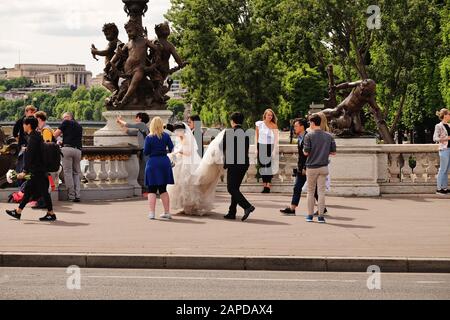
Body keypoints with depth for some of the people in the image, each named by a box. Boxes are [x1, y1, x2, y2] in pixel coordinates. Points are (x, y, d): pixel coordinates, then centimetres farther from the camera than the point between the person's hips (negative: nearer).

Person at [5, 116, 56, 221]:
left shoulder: (33, 138, -16)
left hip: (37, 170, -10)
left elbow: (29, 156, -21)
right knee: (28, 190, 14)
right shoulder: (37, 136, 14)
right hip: (36, 170, 10)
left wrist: (25, 171, -21)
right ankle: (18, 212, 20)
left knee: (43, 191, -5)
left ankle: (51, 214, 0)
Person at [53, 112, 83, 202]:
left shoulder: (66, 122, 7)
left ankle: (71, 196, -4)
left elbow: (55, 134, 2)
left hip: (67, 148, -5)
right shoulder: (79, 126, 23)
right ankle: (78, 195, 0)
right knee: (77, 172, 10)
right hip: (78, 150, 5)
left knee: (68, 172, -1)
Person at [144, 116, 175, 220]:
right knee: (163, 189, 14)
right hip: (164, 162, 3)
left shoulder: (149, 138, -7)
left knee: (152, 190, 3)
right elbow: (171, 149, 1)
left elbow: (146, 152, -6)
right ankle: (167, 212, 15)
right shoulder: (166, 136, 0)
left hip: (153, 162, -3)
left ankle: (152, 213, -3)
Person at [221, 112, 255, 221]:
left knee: (231, 188, -3)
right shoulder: (246, 133, 7)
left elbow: (223, 147, -1)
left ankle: (247, 206, -20)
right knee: (235, 188, 13)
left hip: (233, 164, -6)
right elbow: (247, 149, 13)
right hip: (244, 163, 6)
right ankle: (232, 212, 15)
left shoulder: (228, 132, -7)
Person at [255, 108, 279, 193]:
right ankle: (264, 184, 12)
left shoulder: (274, 126, -2)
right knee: (262, 165, 5)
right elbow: (257, 136, 8)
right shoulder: (259, 124, 3)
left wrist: (274, 149, -17)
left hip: (270, 146, -3)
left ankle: (268, 185, -5)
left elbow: (276, 138, -8)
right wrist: (256, 148, 5)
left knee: (269, 165, -7)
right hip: (261, 146, 3)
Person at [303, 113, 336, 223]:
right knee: (321, 192, 4)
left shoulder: (309, 135, -9)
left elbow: (306, 152, -11)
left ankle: (310, 215, 14)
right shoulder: (328, 136, 2)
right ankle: (321, 216, 1)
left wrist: (303, 150, 11)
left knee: (310, 191, 10)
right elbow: (333, 152, 3)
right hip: (323, 167, 2)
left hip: (311, 167, -2)